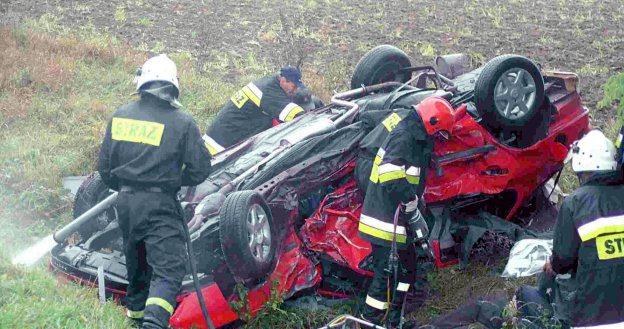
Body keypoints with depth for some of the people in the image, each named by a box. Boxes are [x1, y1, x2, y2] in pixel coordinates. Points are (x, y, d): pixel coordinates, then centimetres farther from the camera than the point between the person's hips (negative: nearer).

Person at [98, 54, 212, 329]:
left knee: (136, 262, 24)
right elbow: (200, 169, -6)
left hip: (125, 203, 5)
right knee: (168, 267, -8)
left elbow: (104, 165, 8)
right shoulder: (182, 122, -8)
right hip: (159, 204, -5)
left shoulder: (120, 116, 3)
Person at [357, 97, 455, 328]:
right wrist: (413, 210, -23)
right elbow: (392, 176, -29)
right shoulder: (404, 136, -17)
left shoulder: (415, 137, 17)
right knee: (387, 273, -9)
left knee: (407, 269, 18)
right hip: (387, 221, -11)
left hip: (397, 220, 11)